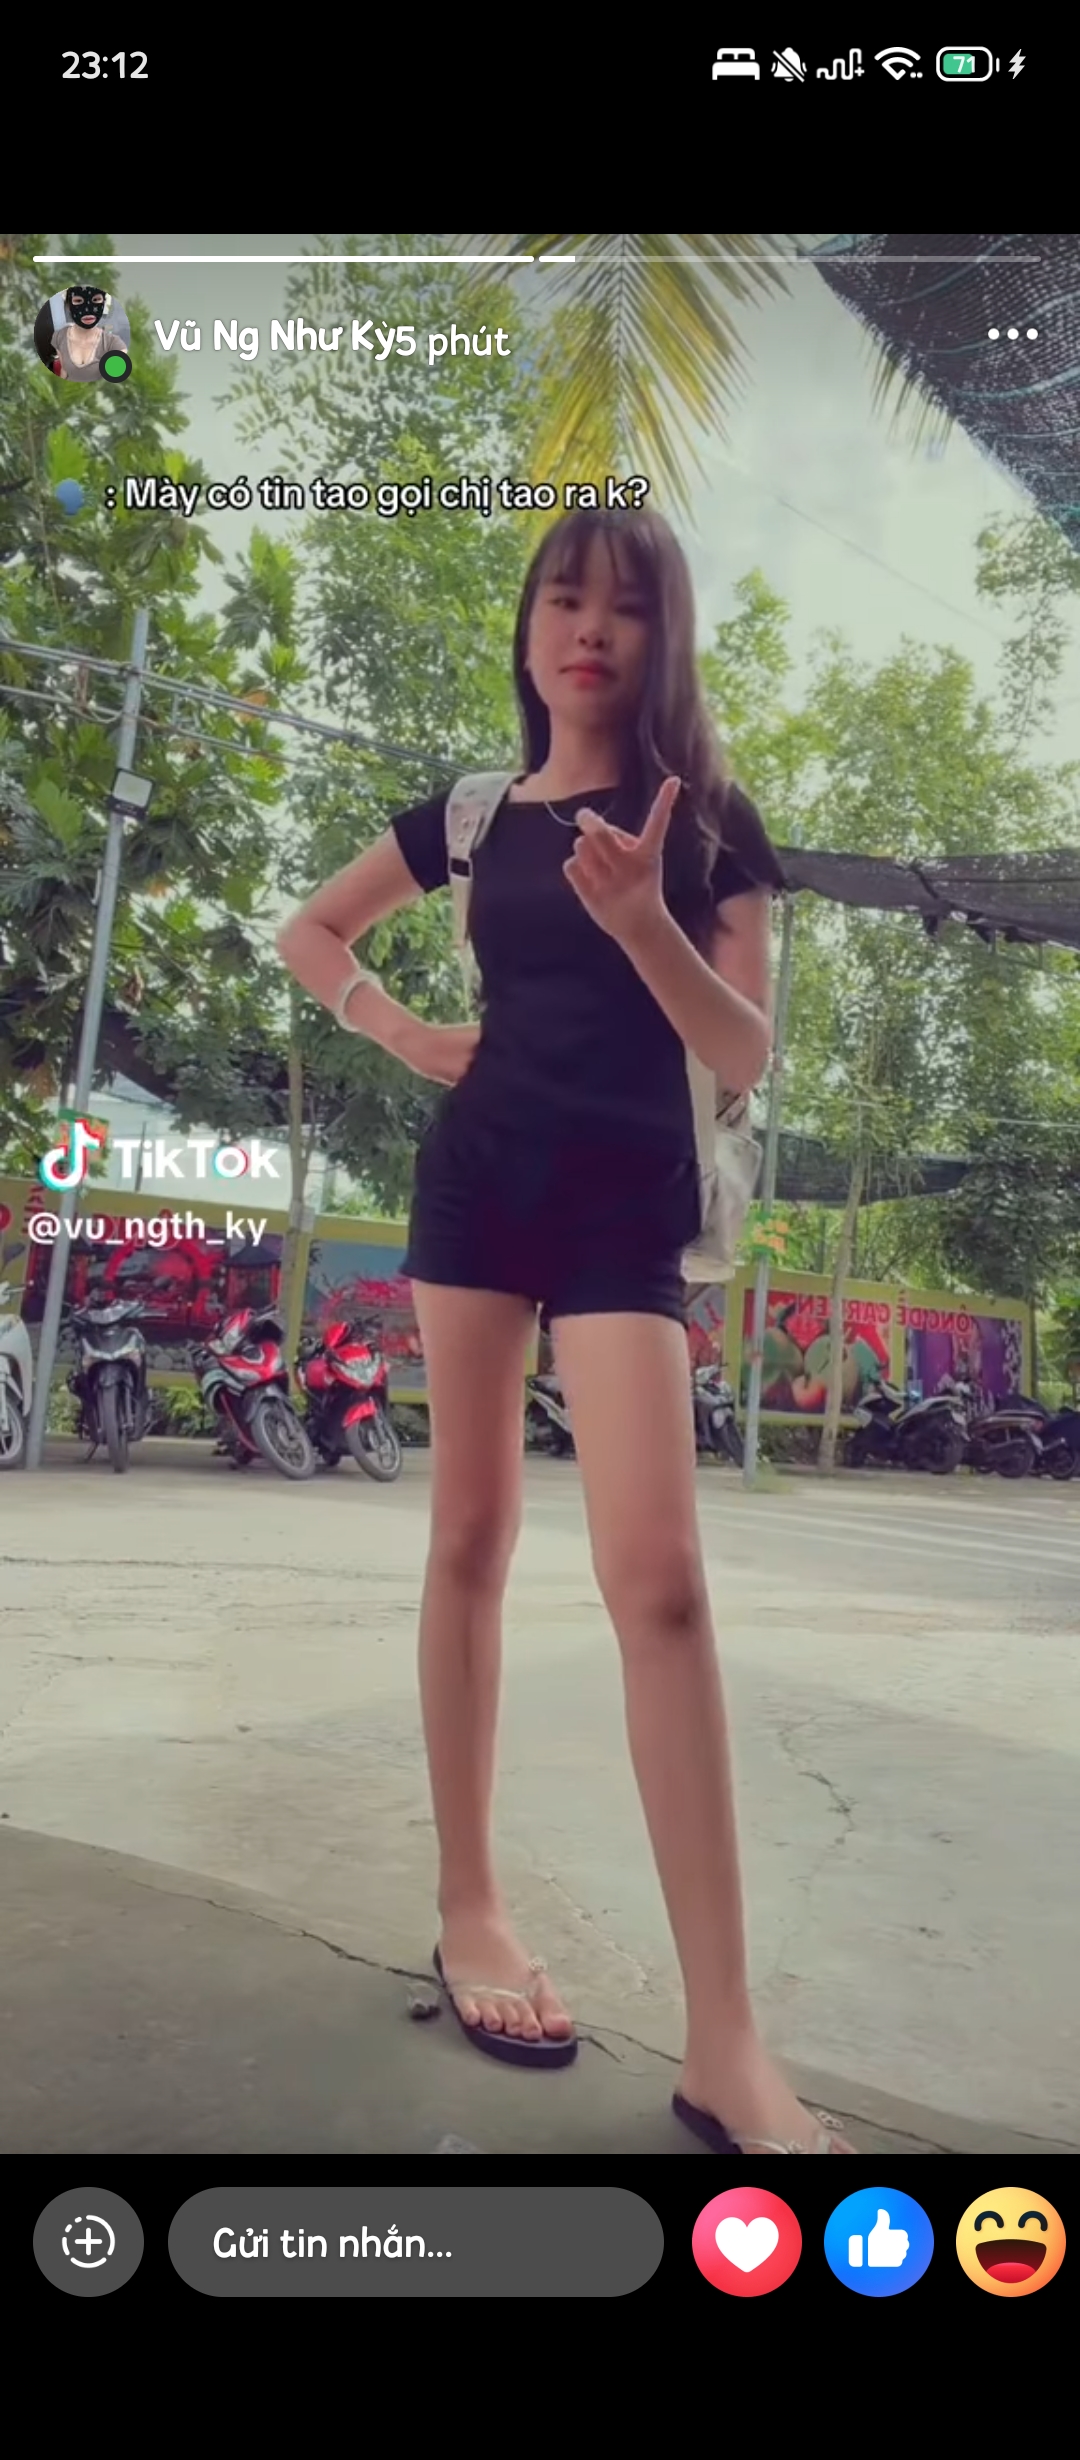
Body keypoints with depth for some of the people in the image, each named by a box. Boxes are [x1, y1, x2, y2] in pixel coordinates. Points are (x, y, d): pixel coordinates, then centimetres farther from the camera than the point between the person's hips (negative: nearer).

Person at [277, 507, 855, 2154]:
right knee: (473, 1534, 4)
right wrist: (402, 1034, 7)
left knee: (657, 1568, -14)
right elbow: (311, 934, 25)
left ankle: (723, 2040, -9)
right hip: (479, 1177, 3)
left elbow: (746, 1057, -3)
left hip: (629, 1198, -2)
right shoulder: (473, 816, 12)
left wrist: (641, 921, -19)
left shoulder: (709, 821, 6)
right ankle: (468, 1904, 19)